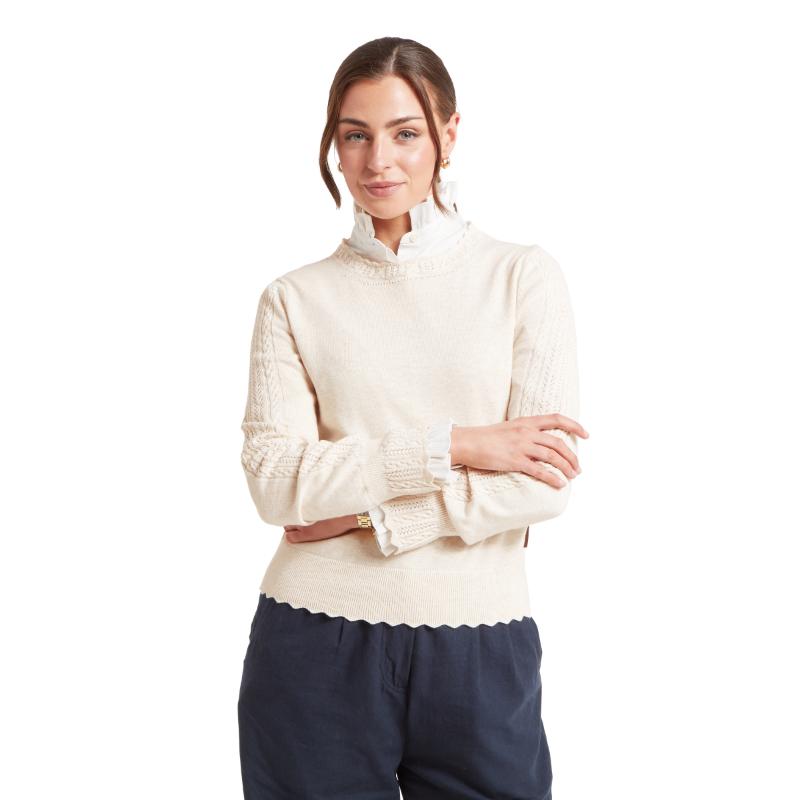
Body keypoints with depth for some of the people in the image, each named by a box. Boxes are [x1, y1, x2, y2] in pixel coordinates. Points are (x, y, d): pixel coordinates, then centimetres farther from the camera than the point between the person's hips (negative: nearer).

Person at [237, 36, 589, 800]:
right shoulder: (296, 298, 3)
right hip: (316, 649, 1)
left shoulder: (523, 275, 1)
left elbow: (545, 483, -7)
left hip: (478, 649, 0)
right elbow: (274, 478, -9)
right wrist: (449, 446, -15)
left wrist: (367, 513, -10)